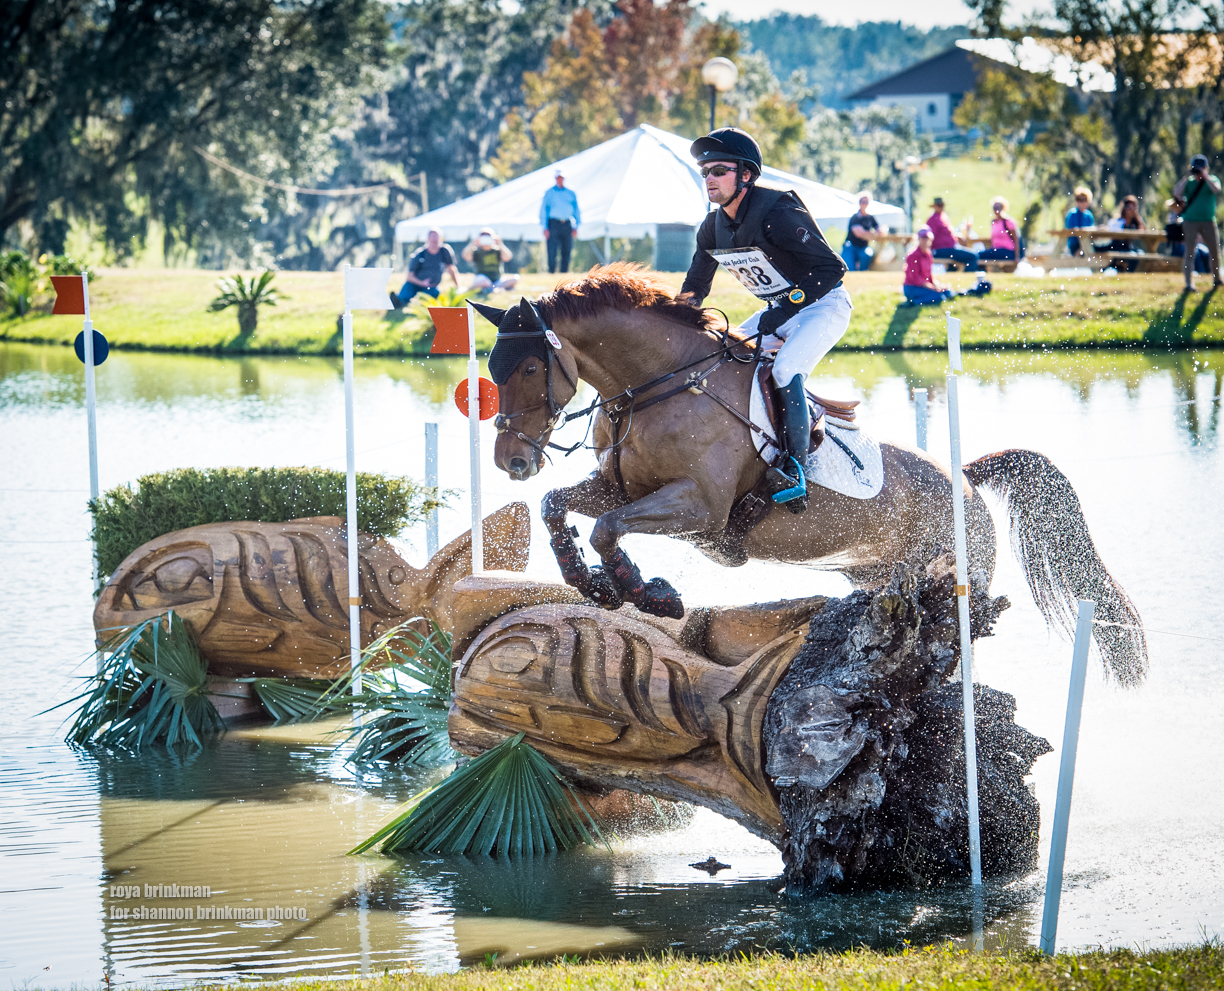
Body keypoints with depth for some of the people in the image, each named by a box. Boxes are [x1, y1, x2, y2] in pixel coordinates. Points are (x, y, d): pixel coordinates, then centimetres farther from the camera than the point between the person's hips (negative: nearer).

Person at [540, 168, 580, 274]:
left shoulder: (571, 193, 13)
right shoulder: (549, 193, 6)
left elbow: (576, 210, 15)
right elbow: (543, 210, 5)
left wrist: (575, 227, 7)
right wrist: (545, 228, -4)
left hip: (567, 225, 3)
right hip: (554, 224, -3)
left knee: (566, 252, 2)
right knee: (552, 251, -9)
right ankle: (551, 272, -6)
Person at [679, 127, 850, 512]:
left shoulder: (776, 213, -26)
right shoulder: (713, 228, -1)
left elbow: (830, 267, -27)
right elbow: (694, 287, 13)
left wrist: (784, 310, -33)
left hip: (822, 304, -9)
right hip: (779, 310, 9)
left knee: (786, 369, -31)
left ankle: (793, 468, -28)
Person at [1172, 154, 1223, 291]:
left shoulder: (1212, 179, 4)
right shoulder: (1189, 182, 5)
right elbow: (1177, 193, -12)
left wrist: (1205, 176, -15)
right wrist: (1187, 176, -11)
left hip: (1208, 222, 1)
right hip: (1190, 221, -1)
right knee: (1189, 252, -8)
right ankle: (1189, 283, -11)